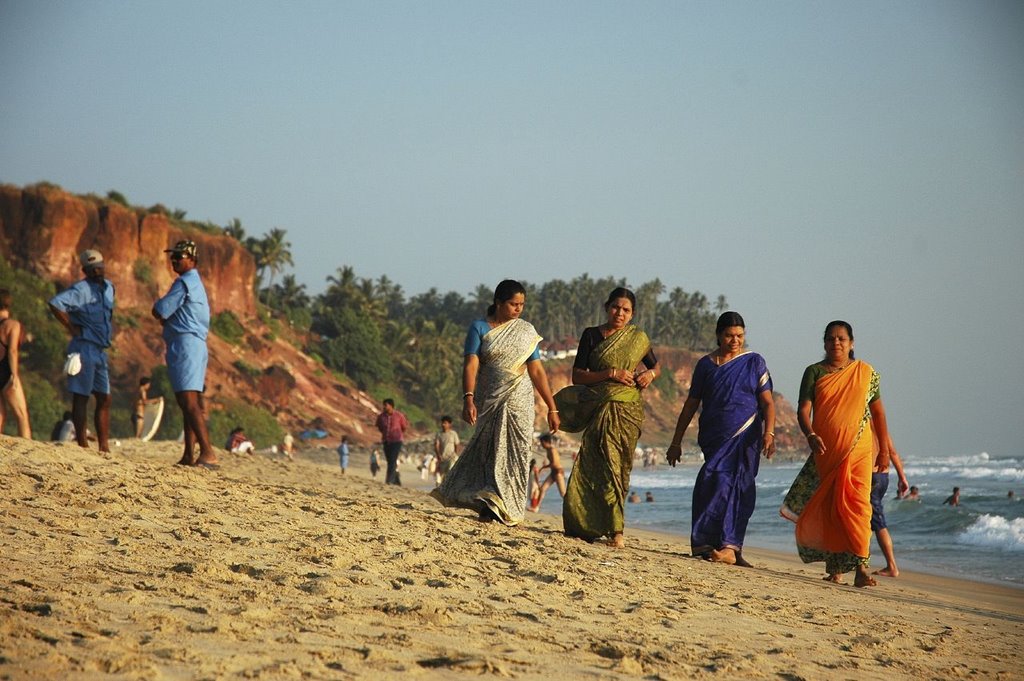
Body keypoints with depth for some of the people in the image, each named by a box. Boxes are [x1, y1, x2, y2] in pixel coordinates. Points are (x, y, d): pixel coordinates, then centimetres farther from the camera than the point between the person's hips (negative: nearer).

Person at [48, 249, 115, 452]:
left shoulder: (108, 287, 14)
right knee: (81, 397, -4)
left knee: (104, 399, 7)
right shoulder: (81, 289, -12)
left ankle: (104, 447, 10)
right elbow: (55, 303, -26)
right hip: (84, 349, -8)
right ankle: (82, 444, -3)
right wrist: (71, 328, -20)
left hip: (101, 351, 8)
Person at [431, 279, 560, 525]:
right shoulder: (479, 328, -1)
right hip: (488, 401, -1)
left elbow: (537, 371, 6)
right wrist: (468, 399, -24)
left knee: (514, 452, -2)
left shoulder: (526, 330, 7)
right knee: (488, 450, 3)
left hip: (518, 401, 1)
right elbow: (470, 365, -11)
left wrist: (552, 408, 3)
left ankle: (508, 509, 4)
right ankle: (489, 506, 13)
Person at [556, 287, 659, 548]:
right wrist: (611, 374, -12)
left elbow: (656, 365, 25)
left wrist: (650, 374, 1)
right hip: (598, 408, 0)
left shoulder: (638, 338, 9)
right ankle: (616, 530, -5)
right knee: (605, 465, -9)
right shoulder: (591, 336, 5)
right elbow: (577, 376, -1)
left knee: (618, 468, -5)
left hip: (627, 410, 0)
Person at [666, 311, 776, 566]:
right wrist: (676, 442, 13)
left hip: (744, 439, -2)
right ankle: (731, 548, -9)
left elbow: (767, 402, 2)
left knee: (734, 489, -11)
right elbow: (691, 405, 15)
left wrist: (769, 433, -14)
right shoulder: (706, 365, 11)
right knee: (719, 484, -8)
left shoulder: (754, 362, 6)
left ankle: (729, 547, -16)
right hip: (715, 438, 2)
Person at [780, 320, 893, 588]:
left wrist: (884, 449, 10)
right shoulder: (814, 372, 5)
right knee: (827, 509, 6)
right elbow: (803, 409, -3)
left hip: (858, 450, -1)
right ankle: (834, 567, 17)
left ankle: (860, 568, -20)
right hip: (825, 452, 1)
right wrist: (811, 435, -22)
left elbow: (878, 412, 12)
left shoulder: (865, 373, 7)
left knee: (856, 505, -14)